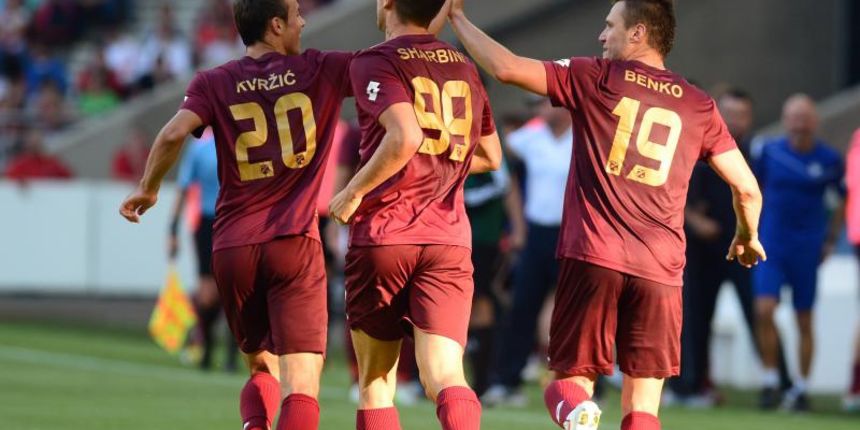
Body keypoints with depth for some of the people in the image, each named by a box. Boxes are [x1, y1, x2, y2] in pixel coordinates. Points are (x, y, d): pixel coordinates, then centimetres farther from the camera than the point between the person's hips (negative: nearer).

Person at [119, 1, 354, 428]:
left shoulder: (214, 83, 6)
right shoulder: (319, 72, 4)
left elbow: (174, 133, -10)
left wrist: (147, 188, 6)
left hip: (232, 248, 3)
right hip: (295, 244, -3)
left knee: (262, 369, 20)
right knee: (301, 383, -7)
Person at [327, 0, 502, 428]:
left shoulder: (375, 63, -5)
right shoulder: (464, 68, 15)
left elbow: (405, 136, -21)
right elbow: (490, 156, 24)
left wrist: (354, 192, -10)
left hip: (382, 235, -4)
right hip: (449, 239, 4)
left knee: (375, 384, 9)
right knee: (444, 377, -8)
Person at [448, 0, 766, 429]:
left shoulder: (595, 78, 3)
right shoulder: (699, 106, 10)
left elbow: (505, 68, -2)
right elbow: (748, 189, 10)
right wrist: (748, 238, 31)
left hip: (592, 259, -2)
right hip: (660, 269, 2)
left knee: (569, 380, 9)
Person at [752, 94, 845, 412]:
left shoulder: (829, 160, -1)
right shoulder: (768, 152, -1)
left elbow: (846, 198, 12)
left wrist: (831, 238, 7)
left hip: (807, 250, 0)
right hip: (771, 246, 0)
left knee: (804, 322, 5)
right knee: (764, 311, -16)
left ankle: (801, 388, 16)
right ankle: (770, 380, -5)